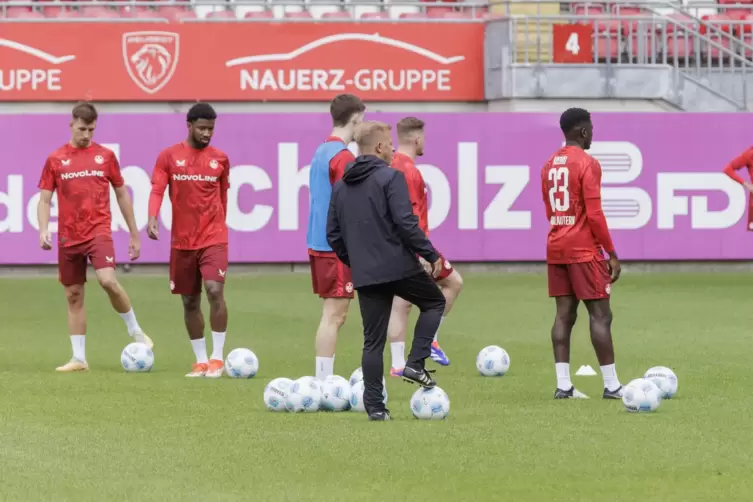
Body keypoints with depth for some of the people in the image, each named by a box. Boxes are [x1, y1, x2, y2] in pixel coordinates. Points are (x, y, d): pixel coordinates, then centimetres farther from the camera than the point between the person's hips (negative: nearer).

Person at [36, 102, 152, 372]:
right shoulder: (55, 159, 5)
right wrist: (43, 229, -12)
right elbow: (44, 200, 6)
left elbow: (122, 194, 12)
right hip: (68, 236, 2)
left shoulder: (105, 155, 5)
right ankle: (79, 358, 12)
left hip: (99, 231, -2)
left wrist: (134, 235, 11)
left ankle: (135, 331, -2)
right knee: (73, 295, 5)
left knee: (108, 280, -23)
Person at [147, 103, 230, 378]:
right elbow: (157, 190, -9)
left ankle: (217, 357, -10)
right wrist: (152, 219, -26)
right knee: (189, 301, 7)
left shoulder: (220, 159, 5)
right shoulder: (169, 156, 0)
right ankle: (201, 360, 19)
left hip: (213, 239, -1)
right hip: (182, 241, 1)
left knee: (215, 290, -19)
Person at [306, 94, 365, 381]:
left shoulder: (321, 152, 14)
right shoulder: (344, 158, -14)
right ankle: (324, 384, -8)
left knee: (334, 315, 14)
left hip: (319, 245, 9)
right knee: (334, 316, -7)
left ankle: (324, 382, 15)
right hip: (337, 247, -9)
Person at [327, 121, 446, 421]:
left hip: (365, 274, 5)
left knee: (373, 341, 9)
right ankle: (415, 363, 4)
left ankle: (374, 406, 5)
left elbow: (333, 234, 14)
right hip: (399, 267, -5)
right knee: (434, 302, 20)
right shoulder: (390, 177, -9)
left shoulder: (341, 186, 12)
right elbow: (406, 223, -17)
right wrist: (432, 255, -9)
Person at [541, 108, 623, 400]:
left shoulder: (549, 165, 12)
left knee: (564, 314, 6)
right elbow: (594, 214, -15)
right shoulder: (588, 164, -12)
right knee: (600, 314, -4)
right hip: (584, 250, -7)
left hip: (556, 247, 7)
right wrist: (612, 254, -10)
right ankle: (611, 385, -4)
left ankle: (563, 384, 1)